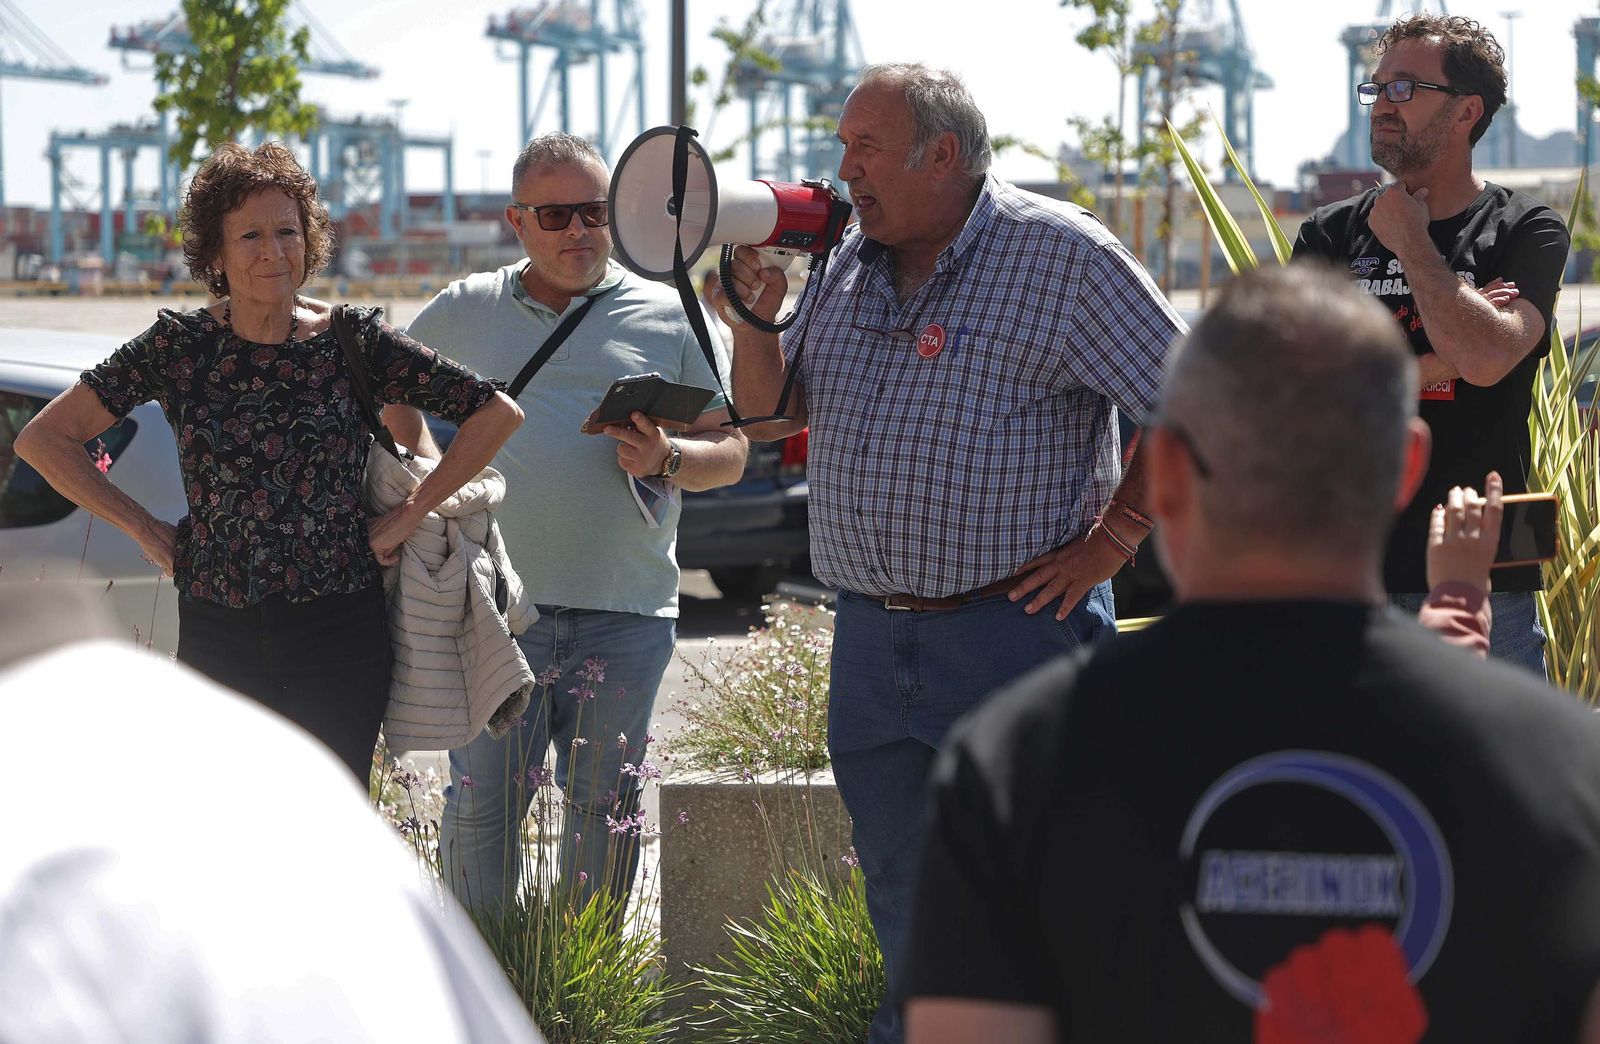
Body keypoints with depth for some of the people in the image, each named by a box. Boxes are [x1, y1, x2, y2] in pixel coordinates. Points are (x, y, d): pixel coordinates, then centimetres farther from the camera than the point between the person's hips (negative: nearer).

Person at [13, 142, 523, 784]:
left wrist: (409, 515, -2)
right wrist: (143, 529, 0)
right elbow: (44, 439, 4)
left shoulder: (353, 341, -1)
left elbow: (497, 414, 1)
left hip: (337, 637, -1)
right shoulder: (179, 345, 1)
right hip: (217, 635, 1)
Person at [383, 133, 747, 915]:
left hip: (623, 613, 0)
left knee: (606, 808, 6)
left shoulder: (668, 319, 9)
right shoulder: (461, 314, 11)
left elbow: (730, 453, 10)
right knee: (481, 804, 0)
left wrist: (667, 460, -11)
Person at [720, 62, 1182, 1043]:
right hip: (871, 639, 6)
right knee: (903, 903, 14)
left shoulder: (1062, 253, -8)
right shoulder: (846, 264, 12)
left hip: (1014, 624, -6)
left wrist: (1113, 539, -10)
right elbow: (765, 415, 18)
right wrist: (756, 311, 0)